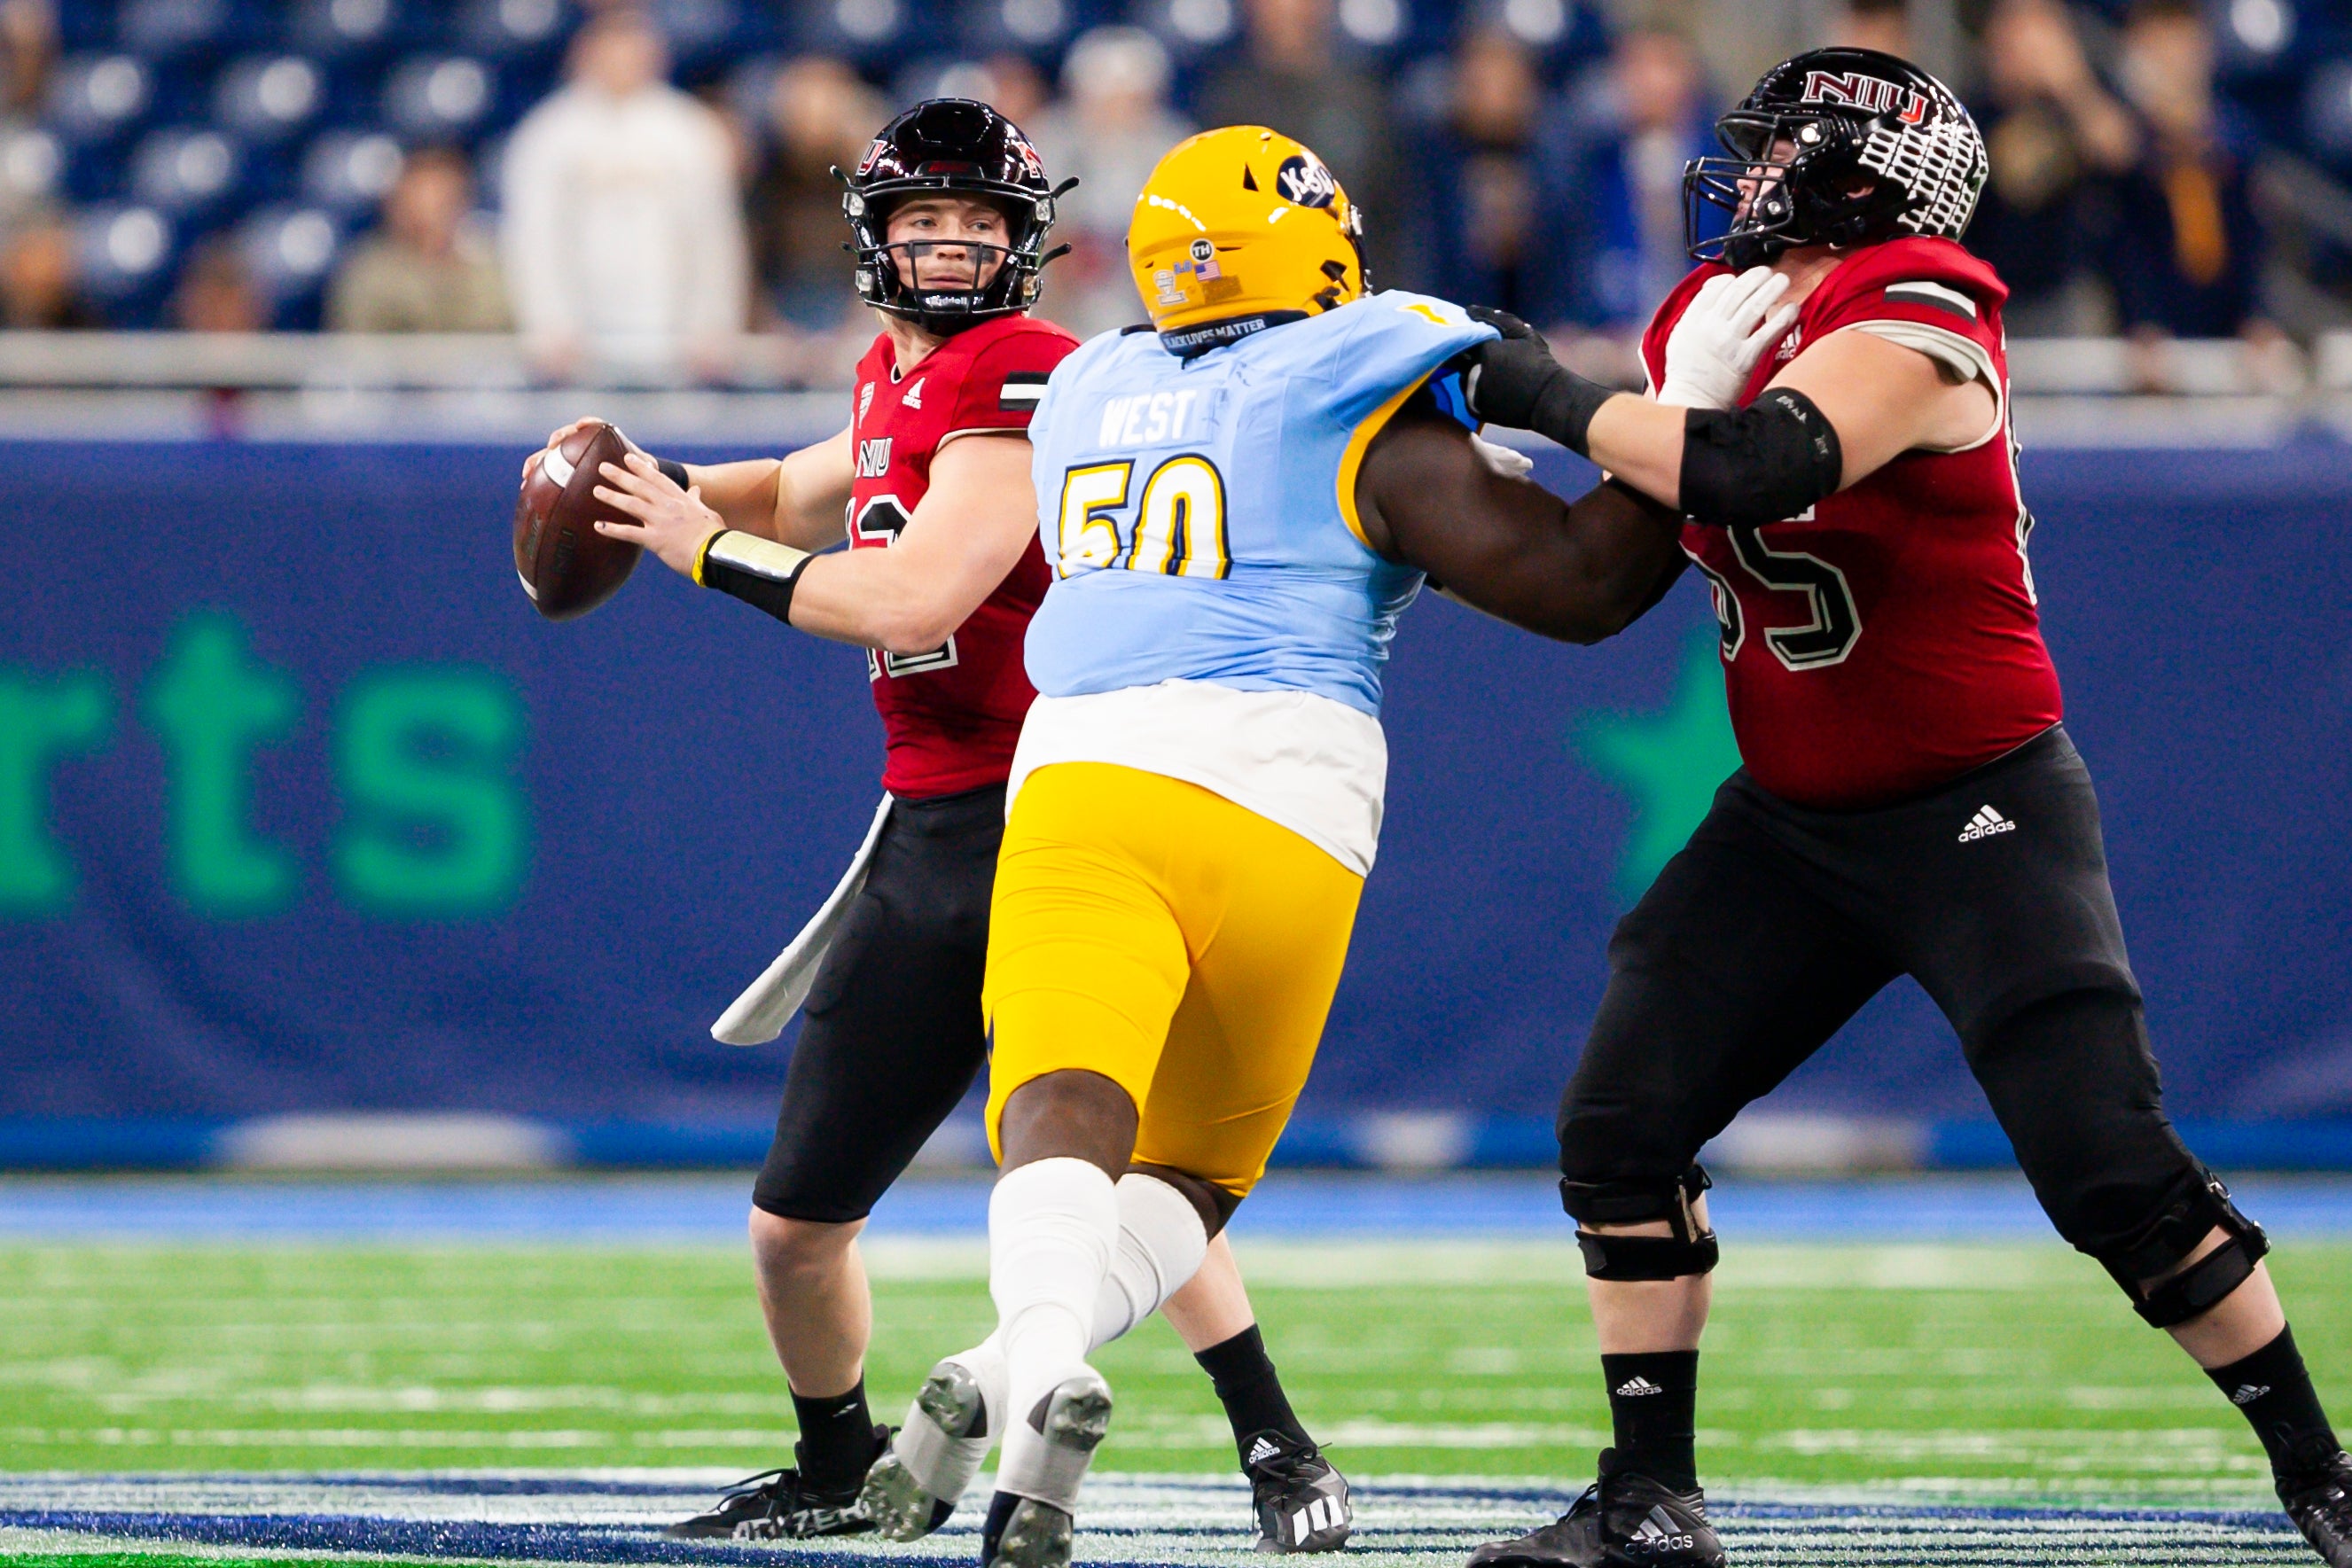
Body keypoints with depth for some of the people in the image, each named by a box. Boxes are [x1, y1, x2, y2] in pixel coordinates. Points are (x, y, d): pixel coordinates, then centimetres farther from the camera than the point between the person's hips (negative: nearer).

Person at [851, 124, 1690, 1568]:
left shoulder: (1088, 400, 21)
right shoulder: (1359, 413, 5)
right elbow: (1579, 580, 2)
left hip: (1078, 778, 2)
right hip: (1272, 807, -2)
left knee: (1063, 1127, -18)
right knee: (1190, 1179, 12)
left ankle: (1043, 1364, -49)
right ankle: (1007, 1377, -16)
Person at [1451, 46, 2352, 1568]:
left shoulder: (1915, 327, -20)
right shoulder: (1720, 313, 5)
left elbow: (1754, 475, -37)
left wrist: (1552, 396, -26)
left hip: (1978, 815, -8)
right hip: (1792, 817, 8)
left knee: (2113, 1171, -13)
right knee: (1619, 1129, 0)